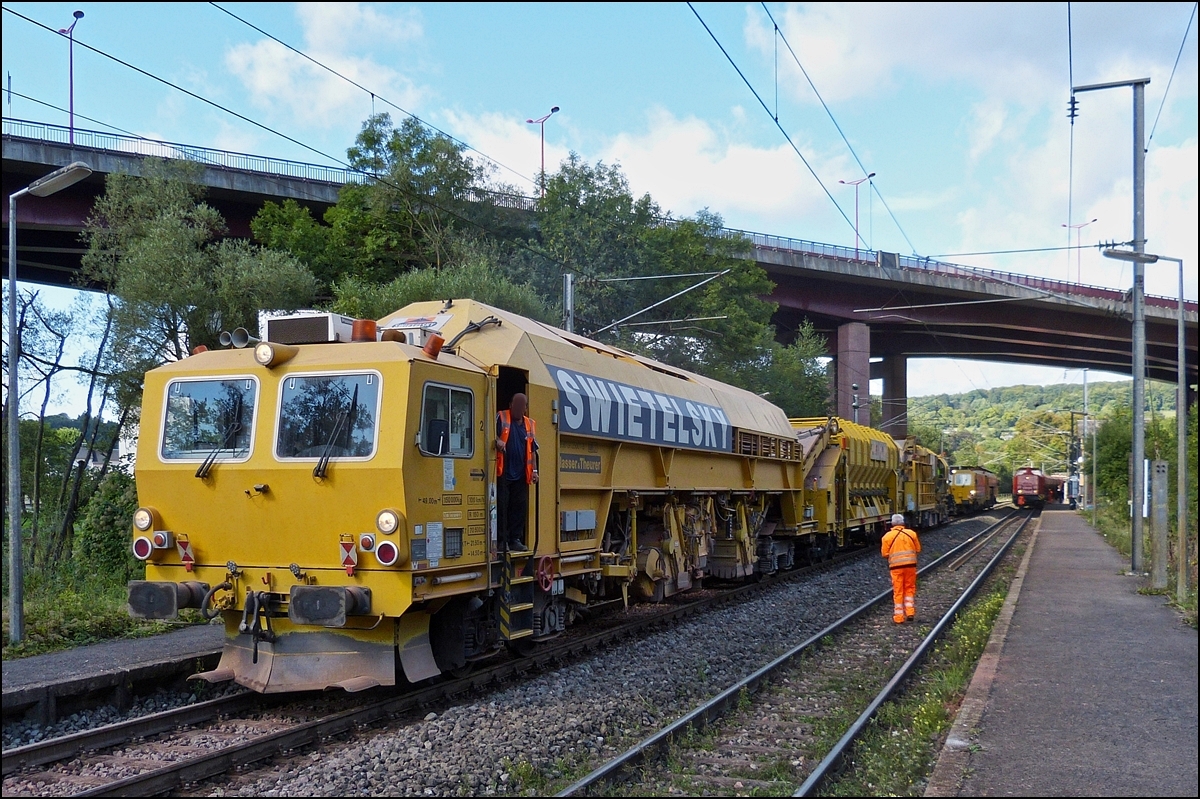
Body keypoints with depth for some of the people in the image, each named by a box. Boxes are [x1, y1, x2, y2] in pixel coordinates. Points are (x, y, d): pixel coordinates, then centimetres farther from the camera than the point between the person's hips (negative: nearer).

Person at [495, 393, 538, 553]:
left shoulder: (530, 424, 13)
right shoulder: (501, 418, 1)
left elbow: (532, 449, 16)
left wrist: (534, 470, 11)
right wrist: (498, 440, -34)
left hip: (521, 474, 4)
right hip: (503, 472, -4)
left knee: (520, 507, 6)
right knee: (501, 507, -3)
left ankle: (515, 539, 14)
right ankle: (501, 540, 3)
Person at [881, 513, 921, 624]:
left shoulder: (888, 536, -4)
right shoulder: (911, 533, 3)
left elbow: (884, 553, -3)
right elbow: (918, 549, 9)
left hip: (896, 566, -2)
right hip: (910, 564, 2)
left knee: (898, 591, 4)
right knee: (910, 588, 17)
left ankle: (898, 617, 6)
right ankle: (910, 611, 9)